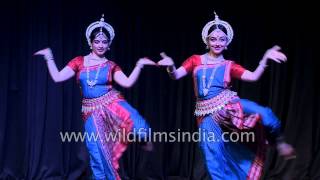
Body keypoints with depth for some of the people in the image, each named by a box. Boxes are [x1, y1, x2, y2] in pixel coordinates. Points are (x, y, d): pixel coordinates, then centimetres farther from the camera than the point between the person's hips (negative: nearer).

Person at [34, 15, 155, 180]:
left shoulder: (111, 66, 5)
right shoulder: (79, 62, 6)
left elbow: (128, 83, -7)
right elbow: (57, 78, 1)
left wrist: (139, 65, -13)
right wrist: (49, 58, -1)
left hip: (112, 104, -1)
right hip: (91, 111, 1)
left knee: (139, 127, -26)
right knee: (98, 155, 1)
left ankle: (144, 139, 10)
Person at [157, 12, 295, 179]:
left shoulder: (229, 65, 7)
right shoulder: (196, 60, 8)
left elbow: (253, 77, -3)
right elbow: (175, 75, -2)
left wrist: (265, 58, -14)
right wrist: (171, 66, -25)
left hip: (228, 105, 0)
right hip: (207, 113, 1)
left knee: (264, 114, -23)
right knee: (213, 156, -1)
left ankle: (279, 141, 4)